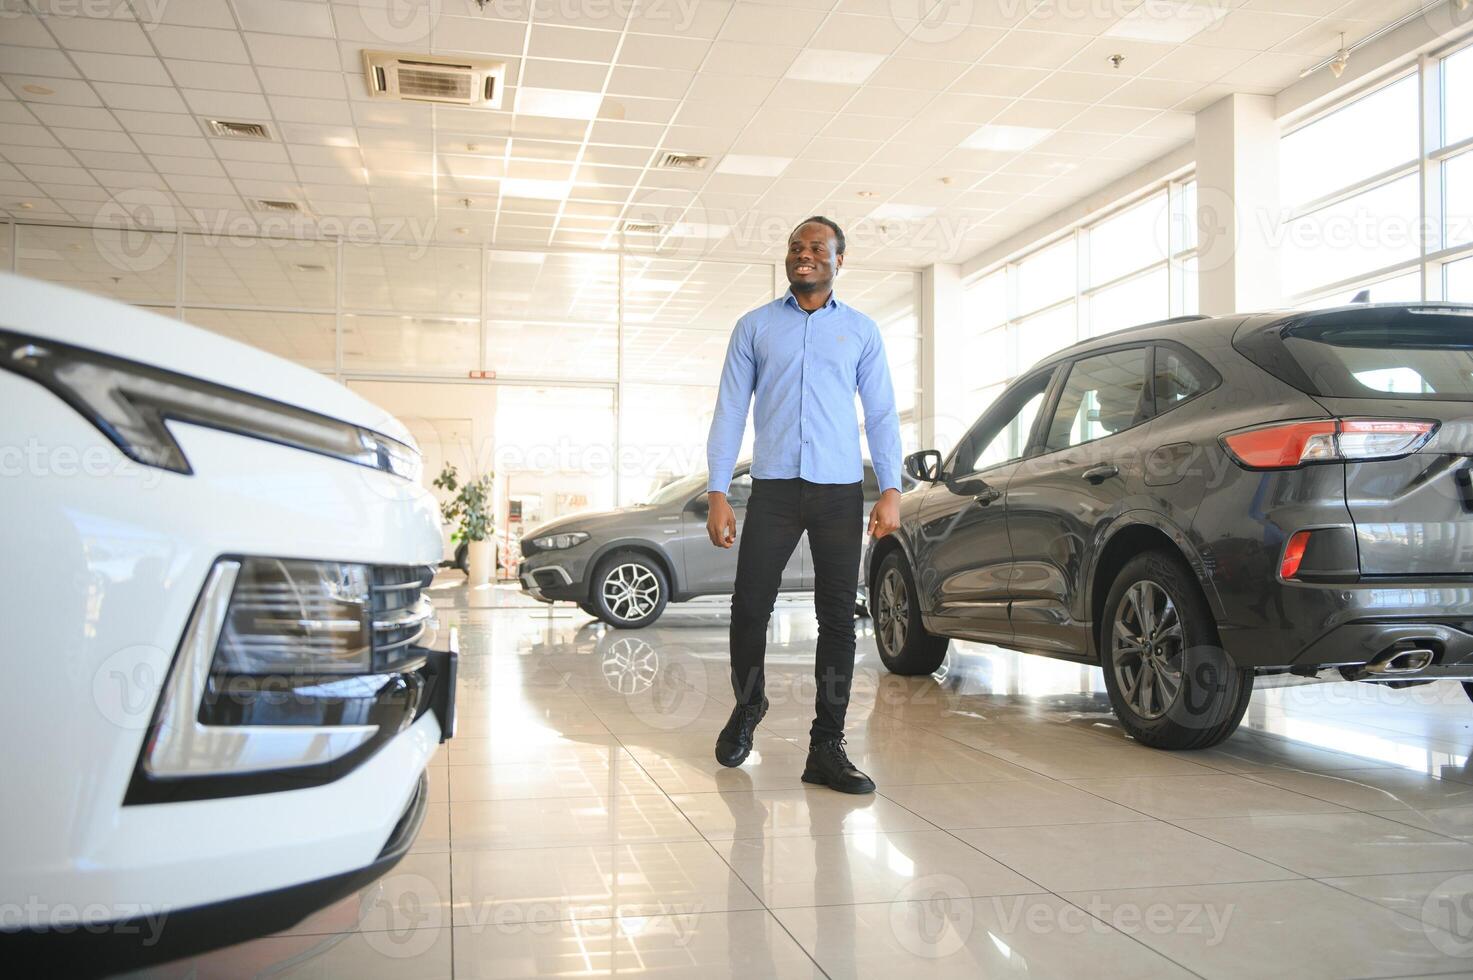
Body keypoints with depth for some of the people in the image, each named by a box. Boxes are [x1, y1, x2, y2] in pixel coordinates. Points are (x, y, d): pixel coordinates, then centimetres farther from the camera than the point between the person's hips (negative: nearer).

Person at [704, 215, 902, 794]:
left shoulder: (860, 330, 13)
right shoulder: (755, 327, 11)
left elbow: (882, 414, 10)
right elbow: (730, 411, 7)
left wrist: (891, 491, -3)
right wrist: (717, 494, -2)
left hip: (840, 491, 1)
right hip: (774, 488, 0)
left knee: (838, 618, 0)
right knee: (750, 609, -2)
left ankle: (826, 748, 7)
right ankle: (747, 709, 26)